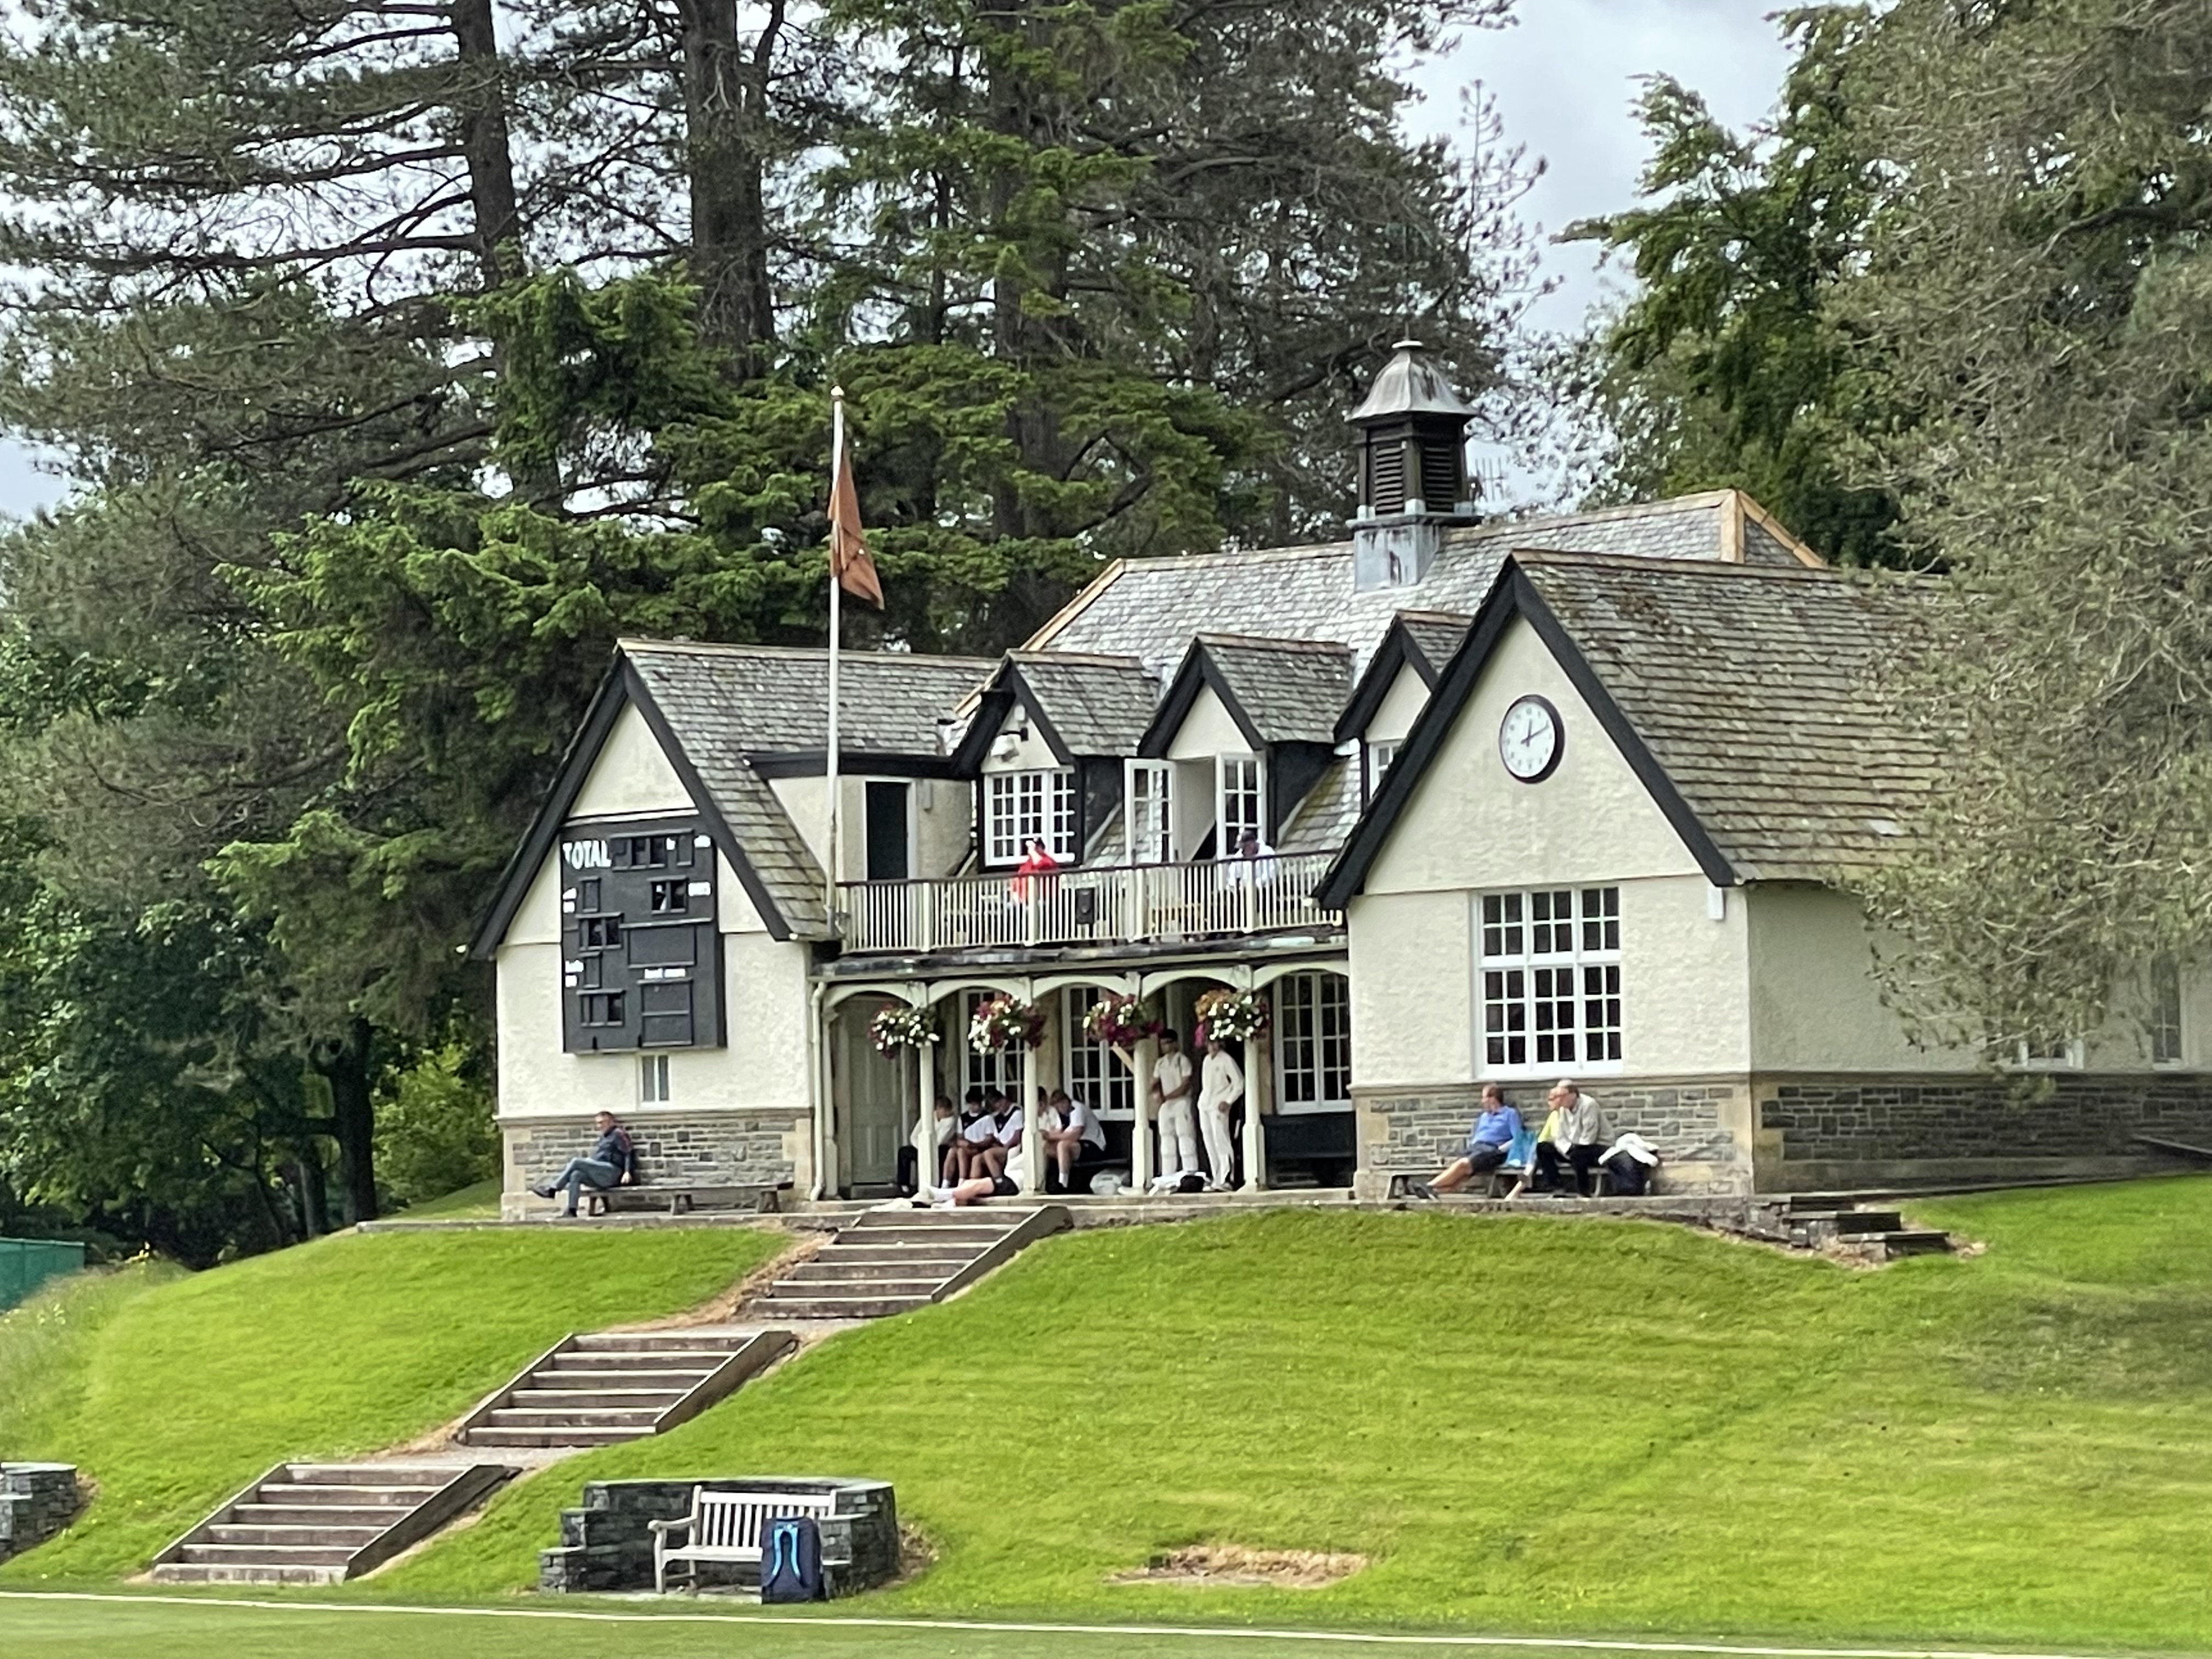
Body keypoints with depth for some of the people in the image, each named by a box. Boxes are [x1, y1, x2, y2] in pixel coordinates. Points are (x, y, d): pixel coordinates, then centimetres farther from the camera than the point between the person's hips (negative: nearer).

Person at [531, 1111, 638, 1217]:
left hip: (613, 1171, -8)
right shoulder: (603, 1137, 27)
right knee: (576, 1175, -21)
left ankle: (552, 1189, -23)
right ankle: (572, 1210, -31)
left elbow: (628, 1153, -7)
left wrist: (627, 1172, -20)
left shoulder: (618, 1134, 2)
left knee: (576, 1162, -22)